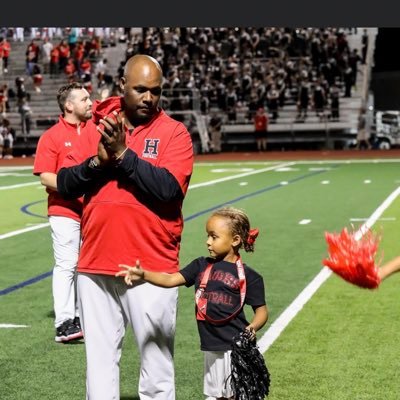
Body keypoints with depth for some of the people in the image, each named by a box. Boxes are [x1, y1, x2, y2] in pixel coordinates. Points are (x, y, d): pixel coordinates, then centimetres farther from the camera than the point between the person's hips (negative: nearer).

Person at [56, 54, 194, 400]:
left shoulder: (173, 132, -2)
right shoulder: (98, 127, 10)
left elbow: (168, 188, -16)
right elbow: (64, 184, 5)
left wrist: (122, 154, -16)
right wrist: (98, 161, -11)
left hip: (151, 270, -3)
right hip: (96, 267, 4)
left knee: (157, 365, 2)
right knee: (100, 360, 12)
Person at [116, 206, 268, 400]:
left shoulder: (248, 276, -6)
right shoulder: (202, 266, 6)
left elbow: (261, 310, -2)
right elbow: (171, 279, -3)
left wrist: (253, 327, -23)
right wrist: (143, 275, -19)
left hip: (236, 347, -5)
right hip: (211, 348, 5)